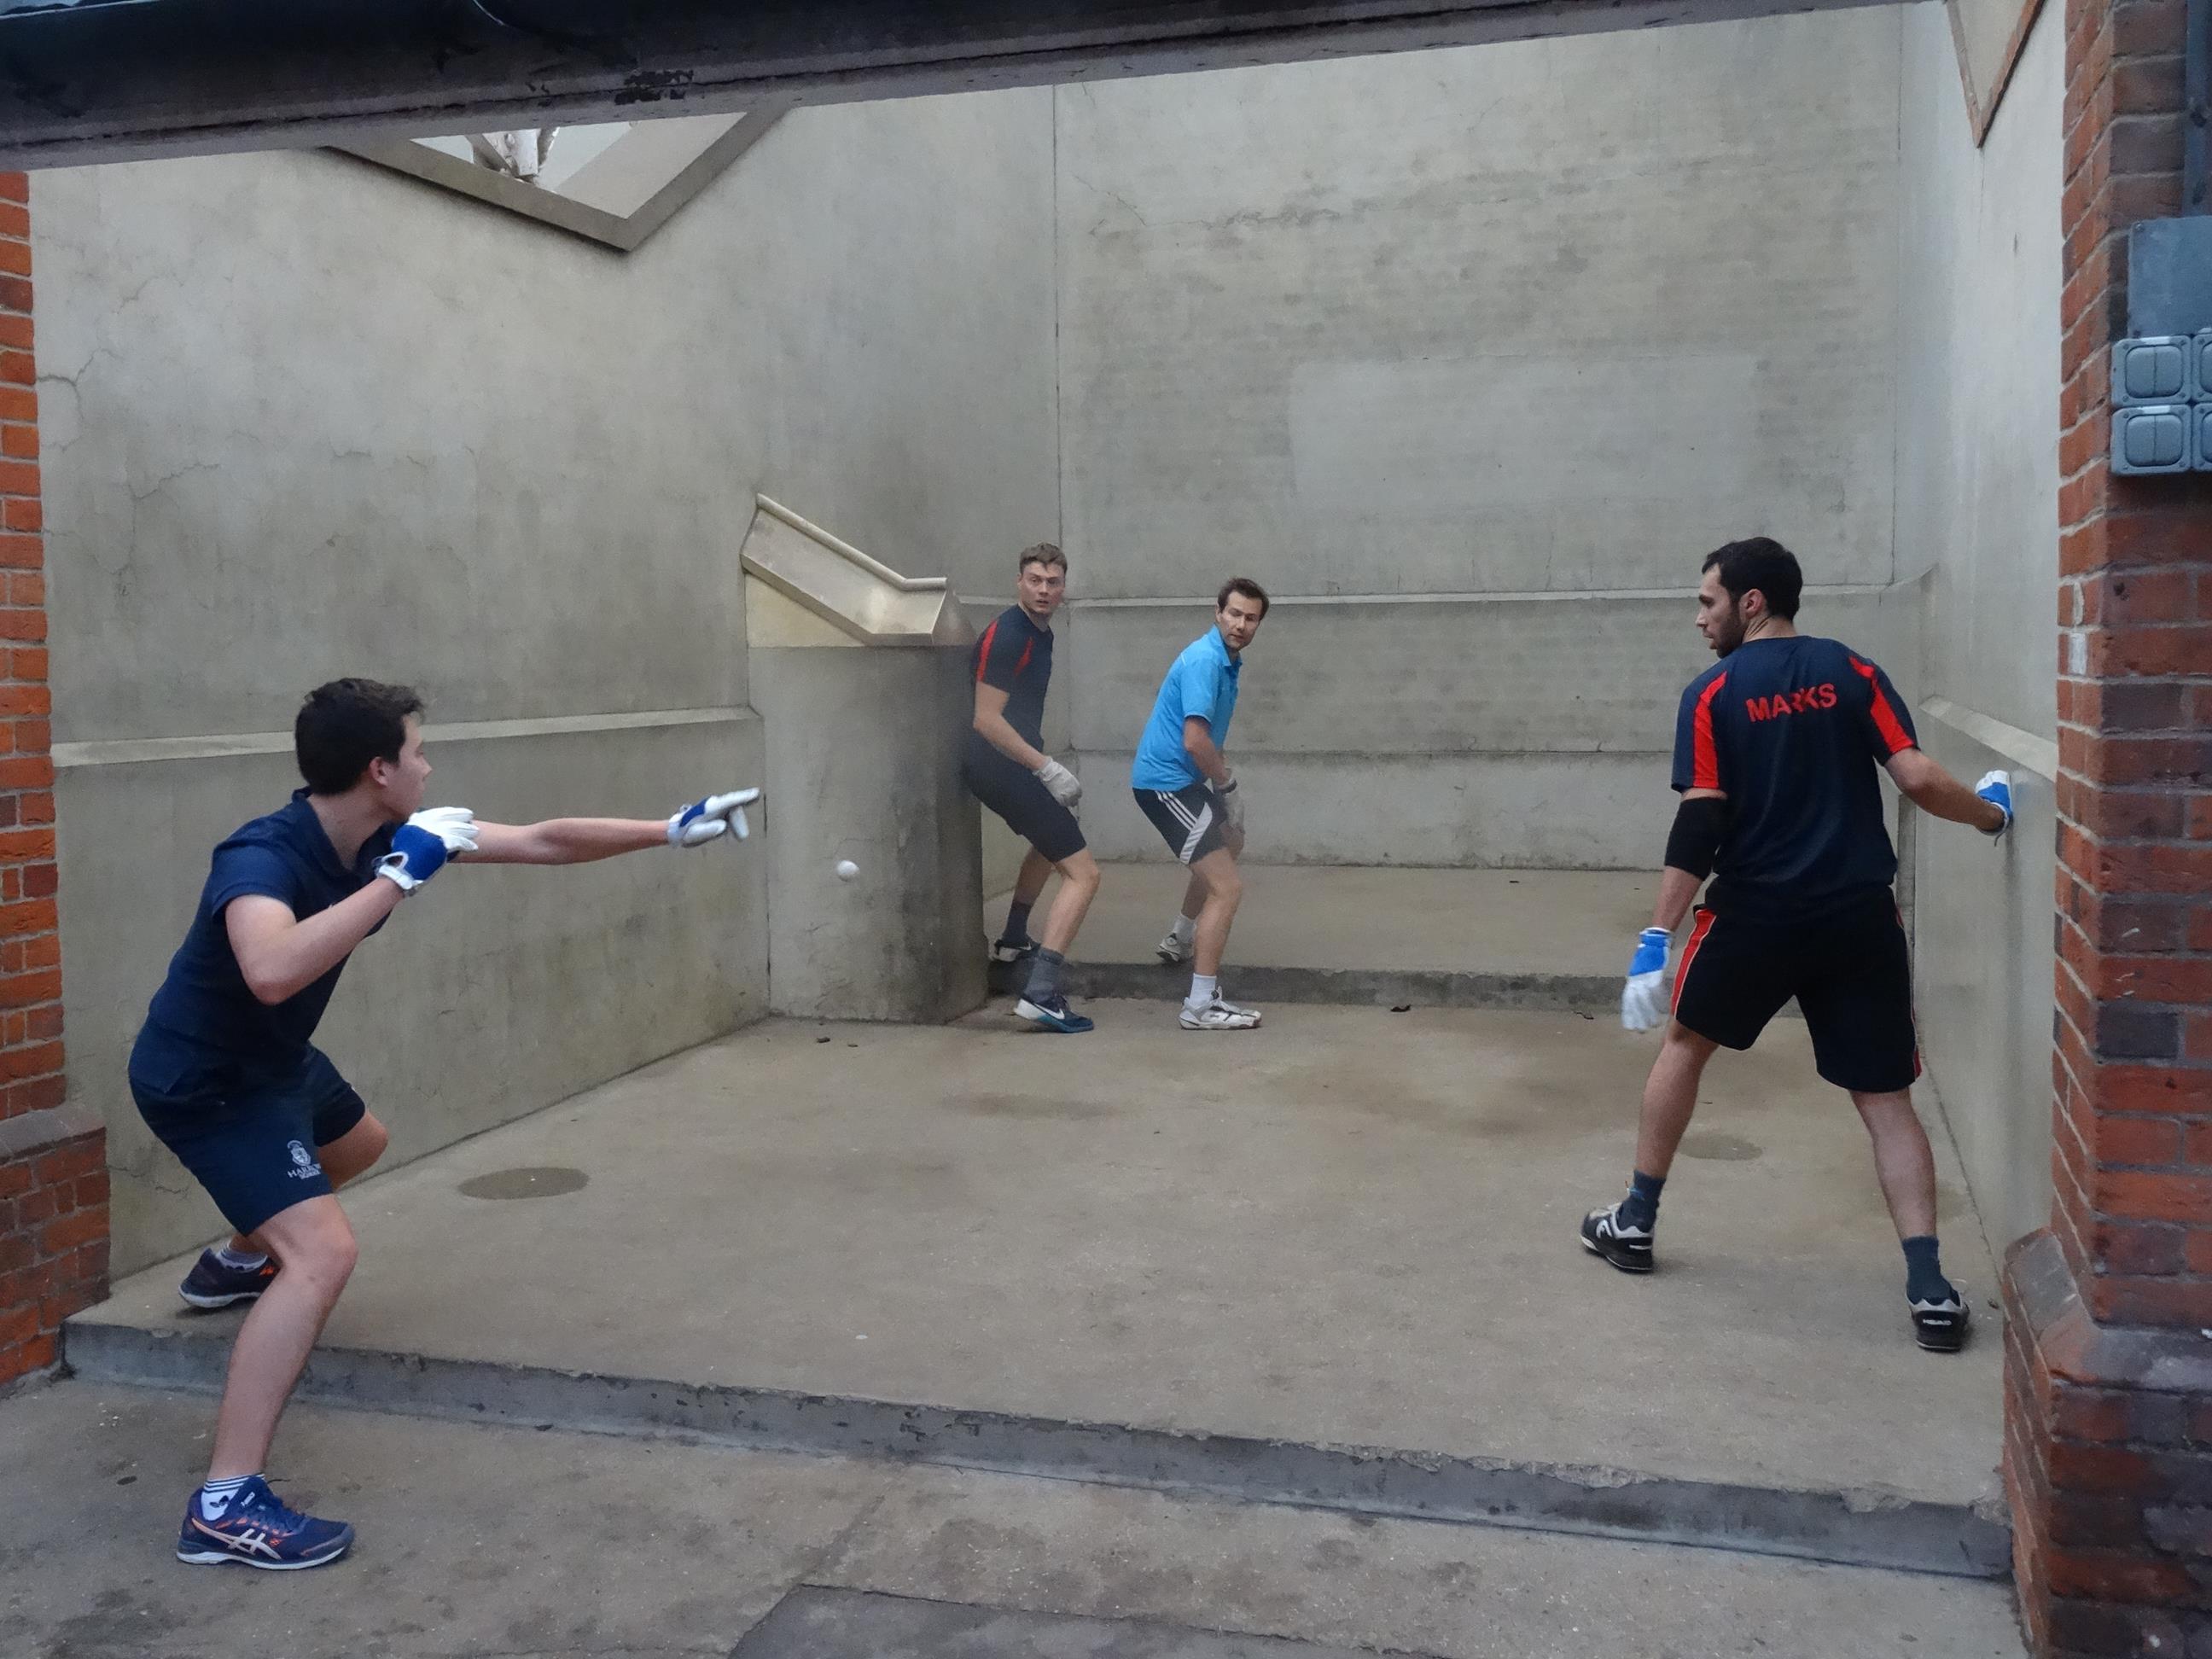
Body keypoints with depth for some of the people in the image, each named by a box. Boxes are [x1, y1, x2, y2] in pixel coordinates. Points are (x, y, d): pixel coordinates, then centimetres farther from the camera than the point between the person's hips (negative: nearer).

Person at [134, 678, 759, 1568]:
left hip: (269, 1059, 9)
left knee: (357, 1142, 35)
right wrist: (400, 878, -46)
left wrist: (672, 829, -4)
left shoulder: (384, 836, -10)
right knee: (323, 1251, -23)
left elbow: (541, 841, -5)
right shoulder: (260, 857, -33)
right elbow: (273, 973, -54)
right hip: (202, 1079, -9)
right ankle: (225, 1507, -19)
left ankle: (235, 1262, 60)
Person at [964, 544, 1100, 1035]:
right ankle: (1041, 992, -19)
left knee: (1051, 839, 36)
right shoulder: (1006, 634, -17)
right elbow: (986, 719, -23)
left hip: (1012, 766, 10)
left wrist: (1042, 766, 18)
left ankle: (1011, 942, 48)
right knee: (1084, 873, -12)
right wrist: (1048, 768, -23)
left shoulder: (1041, 633, 13)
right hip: (1002, 767, -10)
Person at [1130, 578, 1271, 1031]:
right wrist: (1227, 783, -13)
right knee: (1227, 888, -15)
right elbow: (1194, 741, -29)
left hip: (1184, 778, 11)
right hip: (1166, 784, -11)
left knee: (1229, 845, 34)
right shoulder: (1204, 661, -22)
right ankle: (1201, 1006, -13)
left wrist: (1223, 777, 10)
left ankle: (1181, 940, 49)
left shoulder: (1228, 660, 10)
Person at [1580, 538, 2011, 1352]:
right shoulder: (1852, 671, 4)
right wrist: (1992, 810, 15)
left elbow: (1699, 827, -12)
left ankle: (1635, 1222, 28)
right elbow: (1920, 781, -5)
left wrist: (1656, 938, -13)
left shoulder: (1713, 692, -3)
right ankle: (1929, 1289, -1)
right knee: (1885, 1097, 8)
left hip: (1756, 912, -2)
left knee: (1685, 1044, 21)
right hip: (1858, 916, 2)